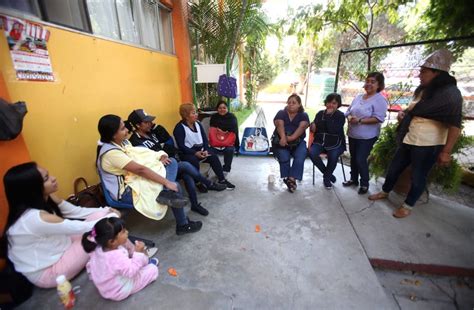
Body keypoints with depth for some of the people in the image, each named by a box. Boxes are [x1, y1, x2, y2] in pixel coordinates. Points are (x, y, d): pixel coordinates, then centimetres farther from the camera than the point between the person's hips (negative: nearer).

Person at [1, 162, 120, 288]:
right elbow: (82, 227, -26)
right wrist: (111, 216, -12)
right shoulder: (37, 218, -35)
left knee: (99, 215, -7)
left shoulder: (46, 199, -10)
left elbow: (76, 211, 3)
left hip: (55, 248, 7)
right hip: (46, 273, -7)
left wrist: (106, 210, -4)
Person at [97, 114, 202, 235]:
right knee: (174, 186, -15)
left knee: (172, 162, 0)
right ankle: (183, 225, 0)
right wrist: (166, 182, -28)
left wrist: (157, 159, -8)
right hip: (126, 192, -9)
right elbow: (140, 169, -30)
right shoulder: (111, 152, -26)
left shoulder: (122, 142, 3)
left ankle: (167, 193, -26)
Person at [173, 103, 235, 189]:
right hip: (187, 153, -5)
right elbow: (181, 146, -17)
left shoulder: (198, 124, 11)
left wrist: (206, 150, -13)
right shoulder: (179, 128, -9)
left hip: (200, 150, 6)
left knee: (213, 156, -16)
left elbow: (205, 139, 7)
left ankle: (222, 180, -6)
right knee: (193, 161, -36)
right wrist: (195, 153, -28)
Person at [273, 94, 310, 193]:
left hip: (298, 142, 1)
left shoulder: (303, 115, 7)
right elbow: (280, 125, -14)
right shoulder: (281, 113, 6)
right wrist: (283, 137, -36)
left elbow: (302, 127, -13)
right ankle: (287, 178, -5)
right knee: (284, 158, -26)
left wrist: (291, 138, -32)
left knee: (300, 157, -26)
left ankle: (292, 179, -15)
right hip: (281, 142, -1)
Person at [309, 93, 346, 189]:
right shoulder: (320, 113, 11)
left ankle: (326, 177, -2)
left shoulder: (340, 116, -1)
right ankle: (328, 173, -2)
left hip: (335, 144, -3)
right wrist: (312, 126, -8)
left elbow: (333, 130, -17)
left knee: (333, 156, -33)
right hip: (320, 142, 3)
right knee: (312, 153, -28)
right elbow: (314, 127, 17)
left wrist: (328, 115, -15)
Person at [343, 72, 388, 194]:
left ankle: (364, 184, 15)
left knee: (361, 160, -5)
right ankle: (353, 179, 33)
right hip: (353, 134, 6)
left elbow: (378, 118, -20)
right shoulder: (358, 97, 9)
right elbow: (348, 112, 11)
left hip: (367, 137, -6)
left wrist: (359, 121, -25)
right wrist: (350, 118, -10)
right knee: (353, 158, 16)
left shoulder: (380, 99, -11)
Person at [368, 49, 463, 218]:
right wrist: (403, 112, 4)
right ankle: (384, 192, 36)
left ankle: (407, 206, 24)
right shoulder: (423, 89, 9)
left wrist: (446, 151, -22)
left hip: (428, 146, -7)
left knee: (418, 177, 7)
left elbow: (455, 125, -18)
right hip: (408, 140, 8)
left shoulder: (450, 93, -14)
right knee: (394, 168, 17)